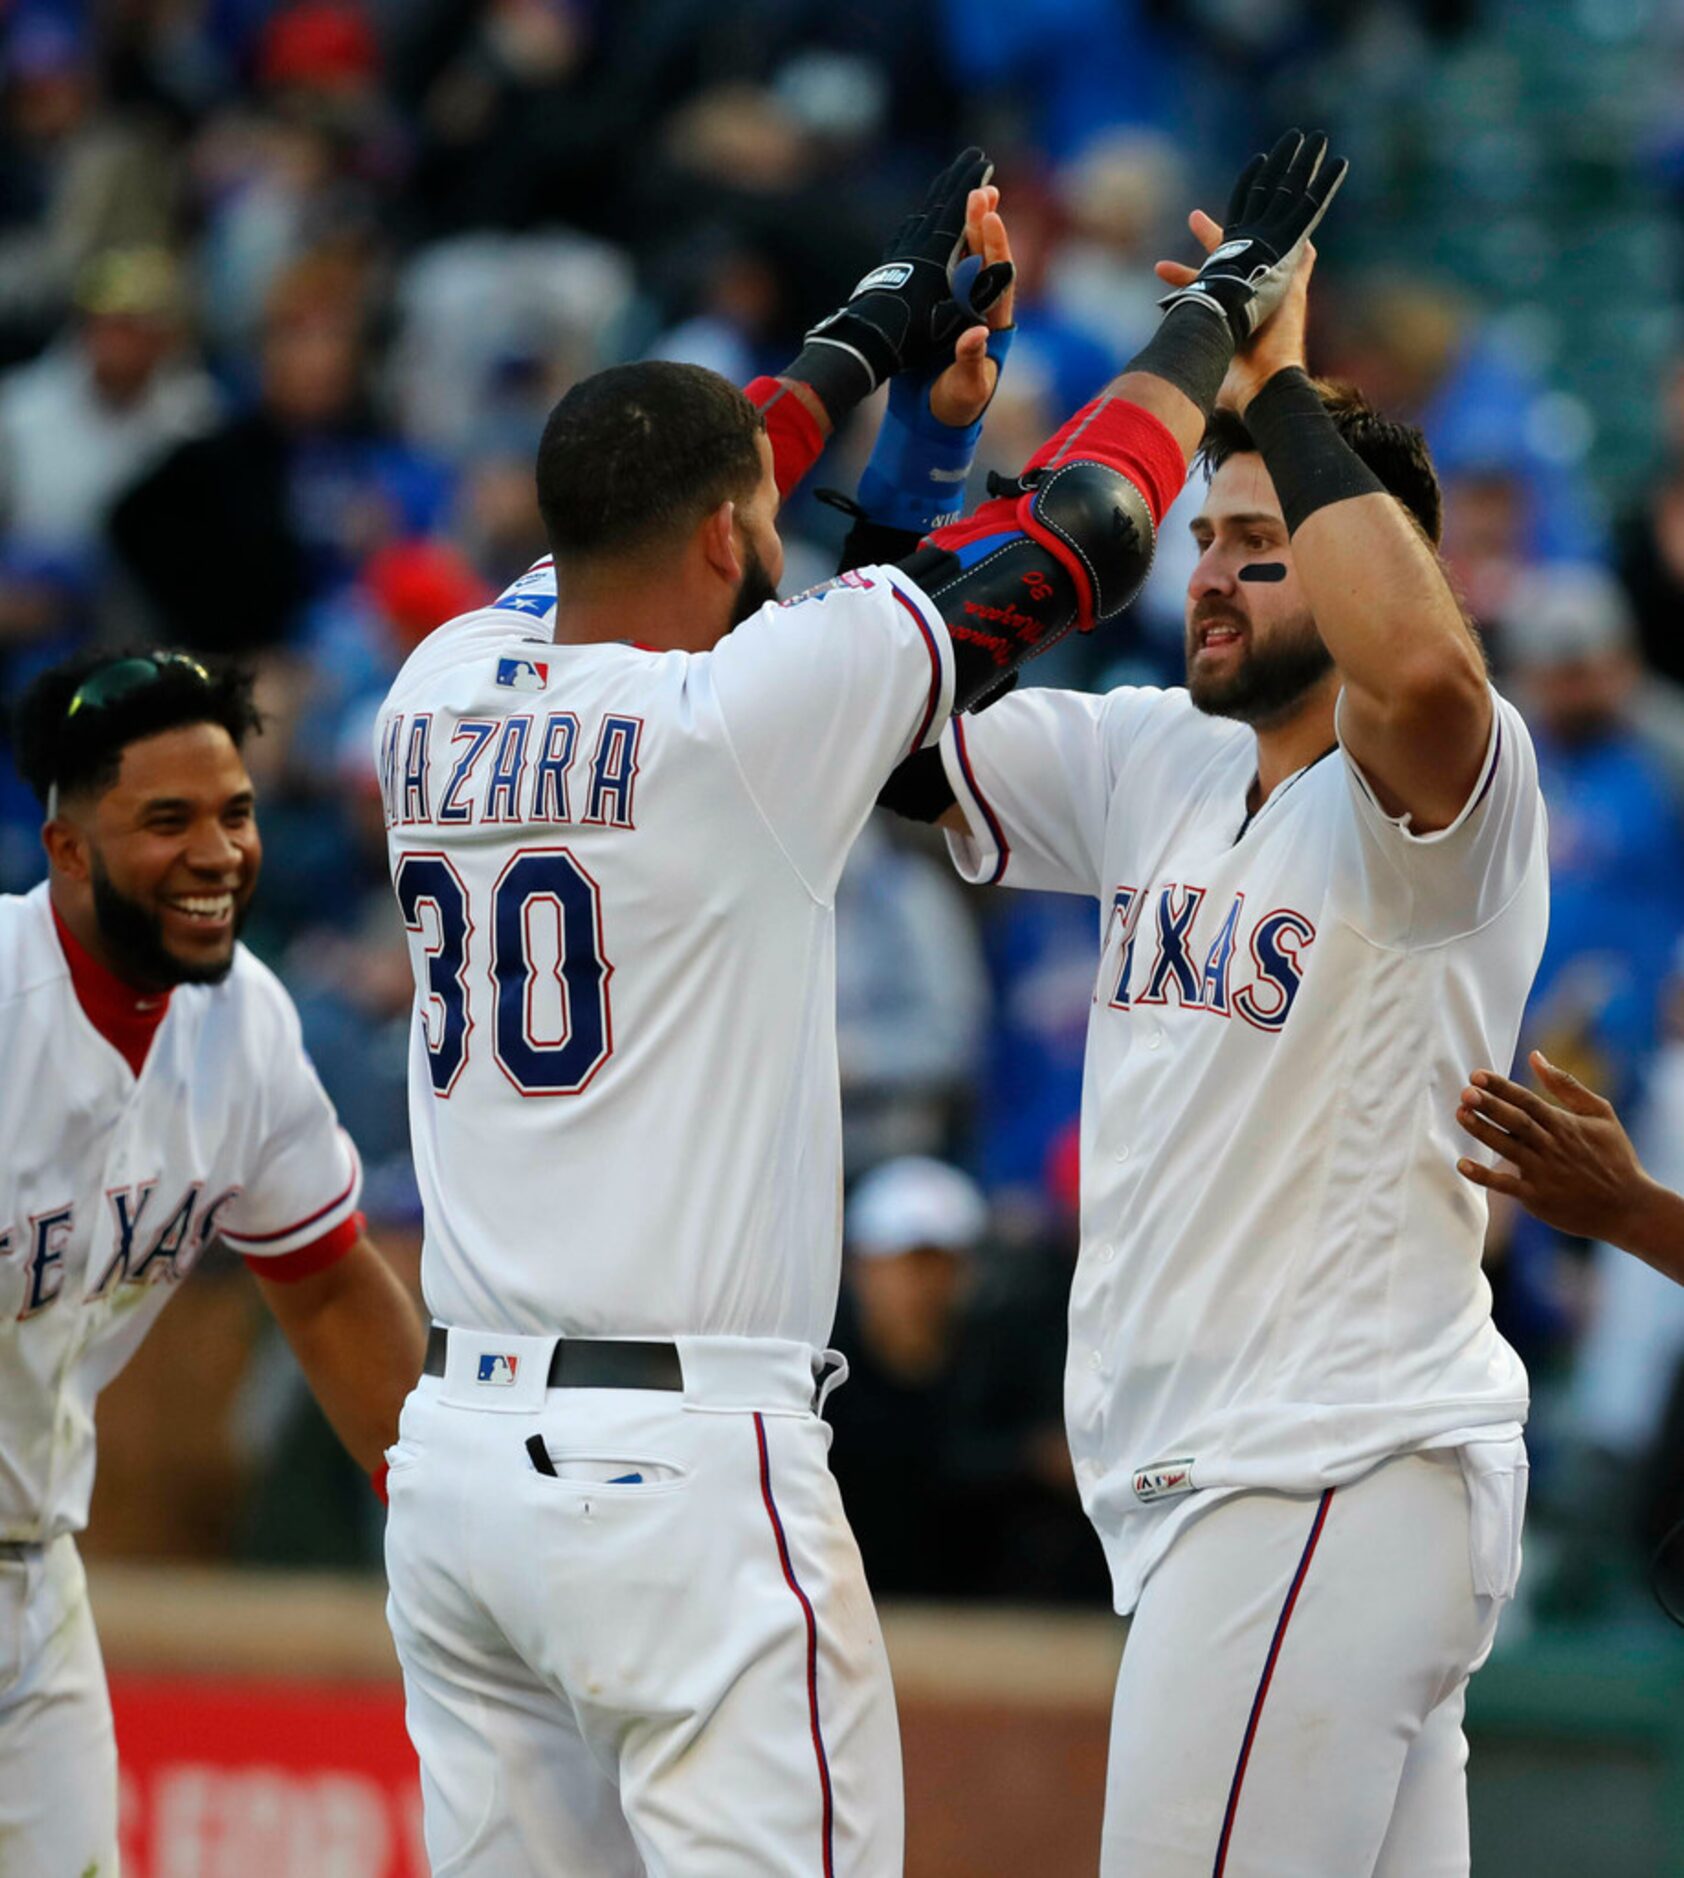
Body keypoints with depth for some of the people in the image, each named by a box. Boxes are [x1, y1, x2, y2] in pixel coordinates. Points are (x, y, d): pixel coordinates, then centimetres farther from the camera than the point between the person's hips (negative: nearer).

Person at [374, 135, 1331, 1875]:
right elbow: (1086, 528, 1)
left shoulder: (438, 695, 7)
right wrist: (1222, 307, 17)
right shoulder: (746, 710, -9)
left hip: (450, 1456, 7)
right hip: (678, 1470, -7)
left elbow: (644, 525, 28)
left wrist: (880, 329, 38)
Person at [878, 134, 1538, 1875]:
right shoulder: (1154, 764, 14)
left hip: (1335, 1477, -8)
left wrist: (1275, 384, -24)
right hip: (1217, 1473, 8)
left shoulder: (1438, 791, -11)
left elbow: (1425, 671, -35)